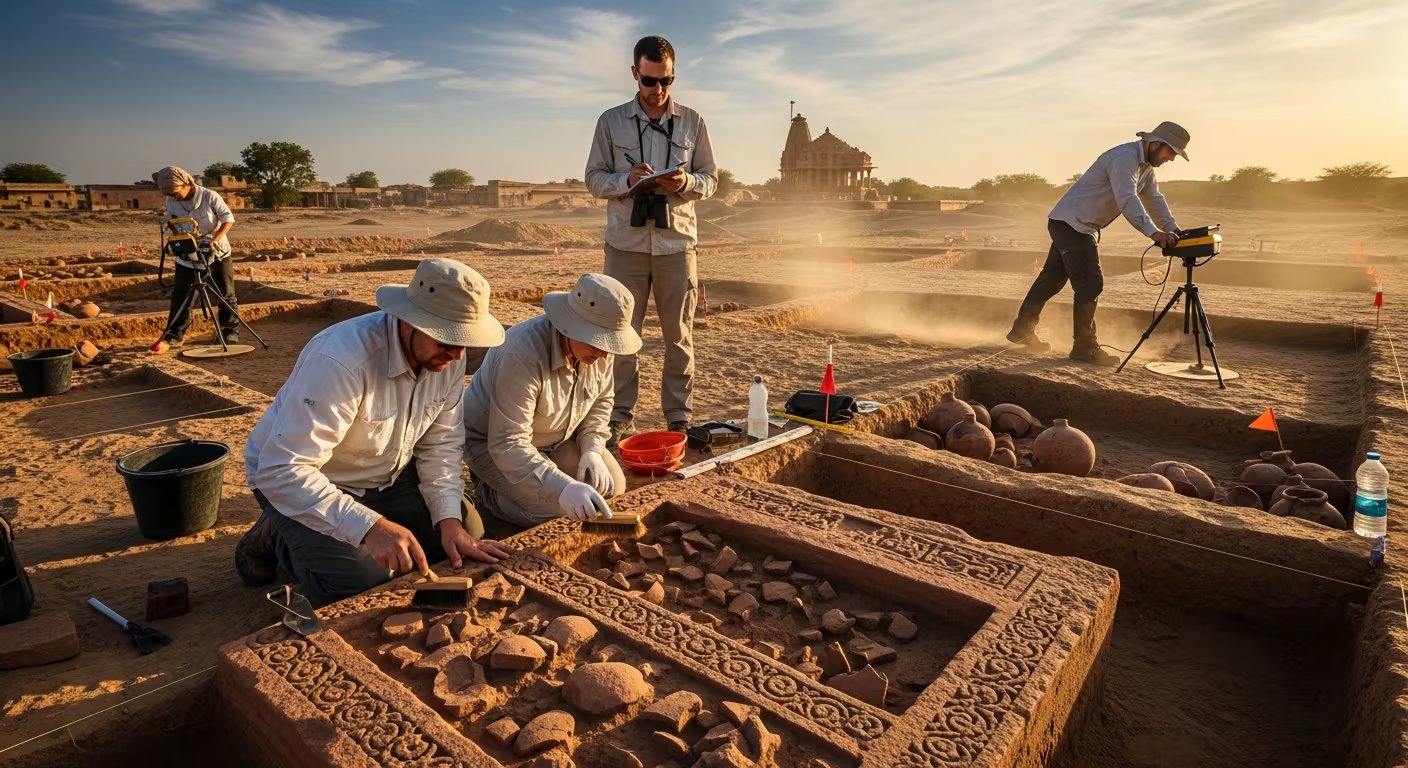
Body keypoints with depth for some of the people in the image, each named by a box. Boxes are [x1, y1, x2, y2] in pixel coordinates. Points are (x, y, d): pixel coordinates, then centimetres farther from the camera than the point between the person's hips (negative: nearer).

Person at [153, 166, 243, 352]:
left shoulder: (210, 197, -16)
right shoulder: (171, 202, -3)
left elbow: (228, 219, -13)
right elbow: (173, 225, 12)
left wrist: (214, 240, -23)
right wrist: (169, 222, -10)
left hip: (217, 254, -3)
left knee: (225, 295, 4)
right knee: (180, 297, 2)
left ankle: (230, 330, 16)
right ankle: (173, 335, 8)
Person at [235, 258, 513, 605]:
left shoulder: (448, 355, -15)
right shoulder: (341, 360, -36)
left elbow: (441, 443, -7)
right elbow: (281, 471, -36)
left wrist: (450, 520, -20)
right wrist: (369, 527, -45)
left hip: (385, 477, 6)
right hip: (297, 480, -6)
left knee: (467, 532, -6)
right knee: (362, 581, -23)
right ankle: (277, 538, 7)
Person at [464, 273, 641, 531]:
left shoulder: (598, 346, -17)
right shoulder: (524, 354, -38)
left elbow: (601, 400, 2)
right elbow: (508, 443, -39)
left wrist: (592, 450, -14)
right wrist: (563, 487, -50)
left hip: (557, 437, 7)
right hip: (492, 439, -7)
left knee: (611, 487, -1)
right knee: (550, 510, -23)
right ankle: (487, 491, 6)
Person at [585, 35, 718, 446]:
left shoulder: (692, 121, 8)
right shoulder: (611, 121, 6)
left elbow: (711, 178, 9)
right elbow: (594, 179, 6)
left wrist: (686, 182, -13)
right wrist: (628, 180, -14)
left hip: (676, 242, 1)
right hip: (626, 243, 0)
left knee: (680, 335, 4)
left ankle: (680, 417, 14)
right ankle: (620, 417, 12)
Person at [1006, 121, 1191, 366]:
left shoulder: (1145, 166, 14)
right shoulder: (1124, 158, -19)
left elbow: (1154, 199, 13)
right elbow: (1127, 200, -31)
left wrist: (1173, 229, -1)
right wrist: (1153, 232, -40)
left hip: (1083, 227, 10)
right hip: (1071, 223, -10)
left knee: (1052, 279, 14)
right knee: (1090, 284, -13)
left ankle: (1022, 330, 24)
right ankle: (1085, 347, -9)